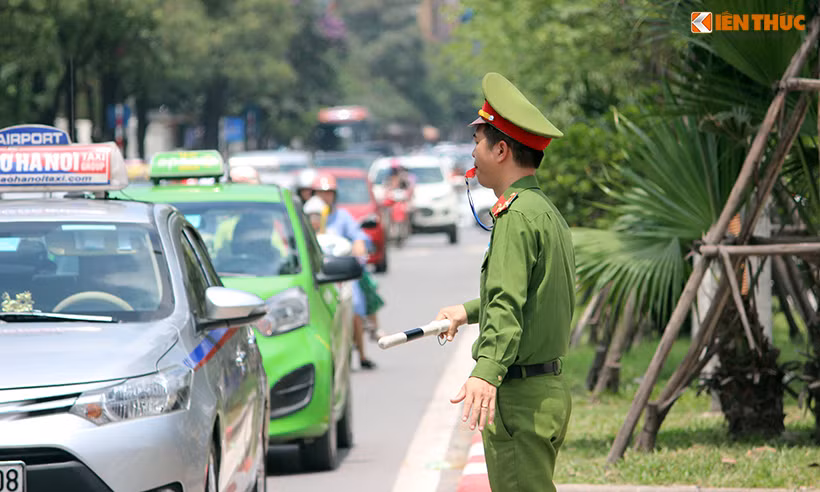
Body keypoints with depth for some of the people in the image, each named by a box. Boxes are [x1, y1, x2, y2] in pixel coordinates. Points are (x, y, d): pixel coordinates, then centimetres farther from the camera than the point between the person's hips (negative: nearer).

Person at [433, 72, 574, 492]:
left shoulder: (517, 216, -15)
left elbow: (507, 304, -29)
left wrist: (486, 372, -41)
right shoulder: (548, 212, 18)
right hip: (550, 391, 10)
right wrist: (468, 311, 47)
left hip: (519, 398, -10)